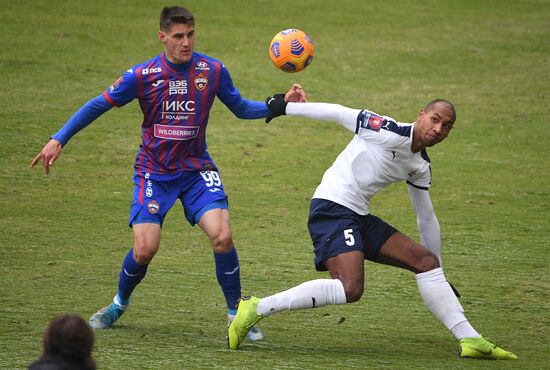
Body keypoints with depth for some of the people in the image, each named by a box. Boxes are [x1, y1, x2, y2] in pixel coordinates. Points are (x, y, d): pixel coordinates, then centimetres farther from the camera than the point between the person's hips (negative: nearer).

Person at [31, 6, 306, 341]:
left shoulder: (213, 71, -6)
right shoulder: (142, 75, -11)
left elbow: (240, 108, 9)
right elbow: (98, 106, -2)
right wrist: (58, 140, -6)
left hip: (196, 169, 1)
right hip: (154, 172, -1)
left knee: (222, 236, -21)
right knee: (144, 250, -12)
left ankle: (236, 314, -3)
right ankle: (120, 304, 20)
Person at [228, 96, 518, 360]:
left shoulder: (420, 167, 13)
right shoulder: (389, 132, -13)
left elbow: (426, 219, 23)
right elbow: (339, 113, -6)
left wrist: (440, 273, 28)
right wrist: (285, 107, -1)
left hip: (359, 218, 9)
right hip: (332, 207, -9)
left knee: (426, 261, 6)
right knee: (350, 289, -27)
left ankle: (470, 339, 11)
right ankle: (257, 308, -21)